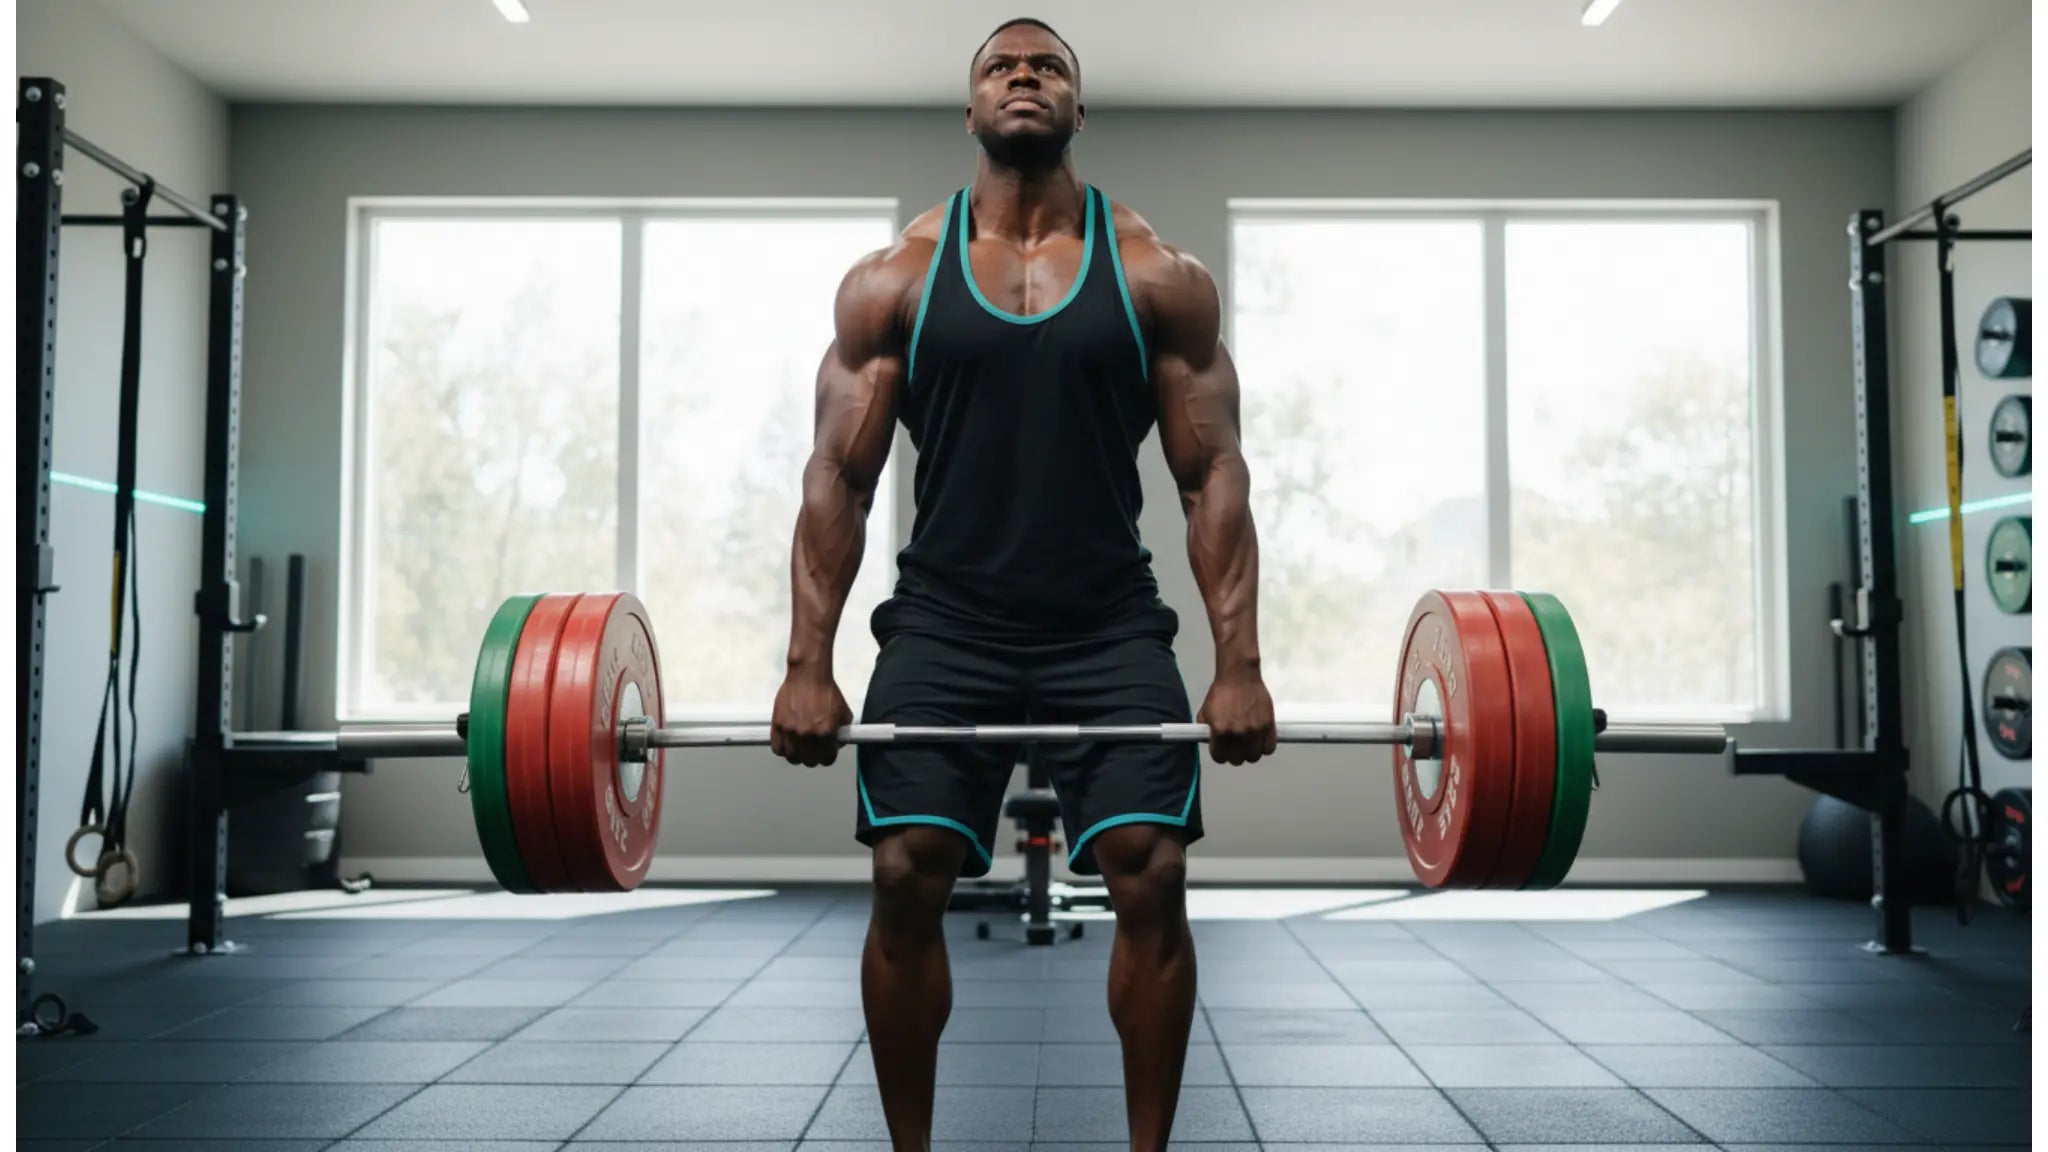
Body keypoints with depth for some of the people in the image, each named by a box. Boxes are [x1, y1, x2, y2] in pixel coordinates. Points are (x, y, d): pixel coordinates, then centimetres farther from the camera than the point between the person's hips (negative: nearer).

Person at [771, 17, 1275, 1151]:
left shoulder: (1158, 276, 3)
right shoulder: (893, 279, 4)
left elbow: (1213, 474, 0)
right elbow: (838, 475, 1)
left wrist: (1239, 665, -7)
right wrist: (808, 665, -6)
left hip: (1110, 629, 0)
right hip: (943, 624, 1)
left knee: (1152, 877, -8)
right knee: (905, 878, -4)